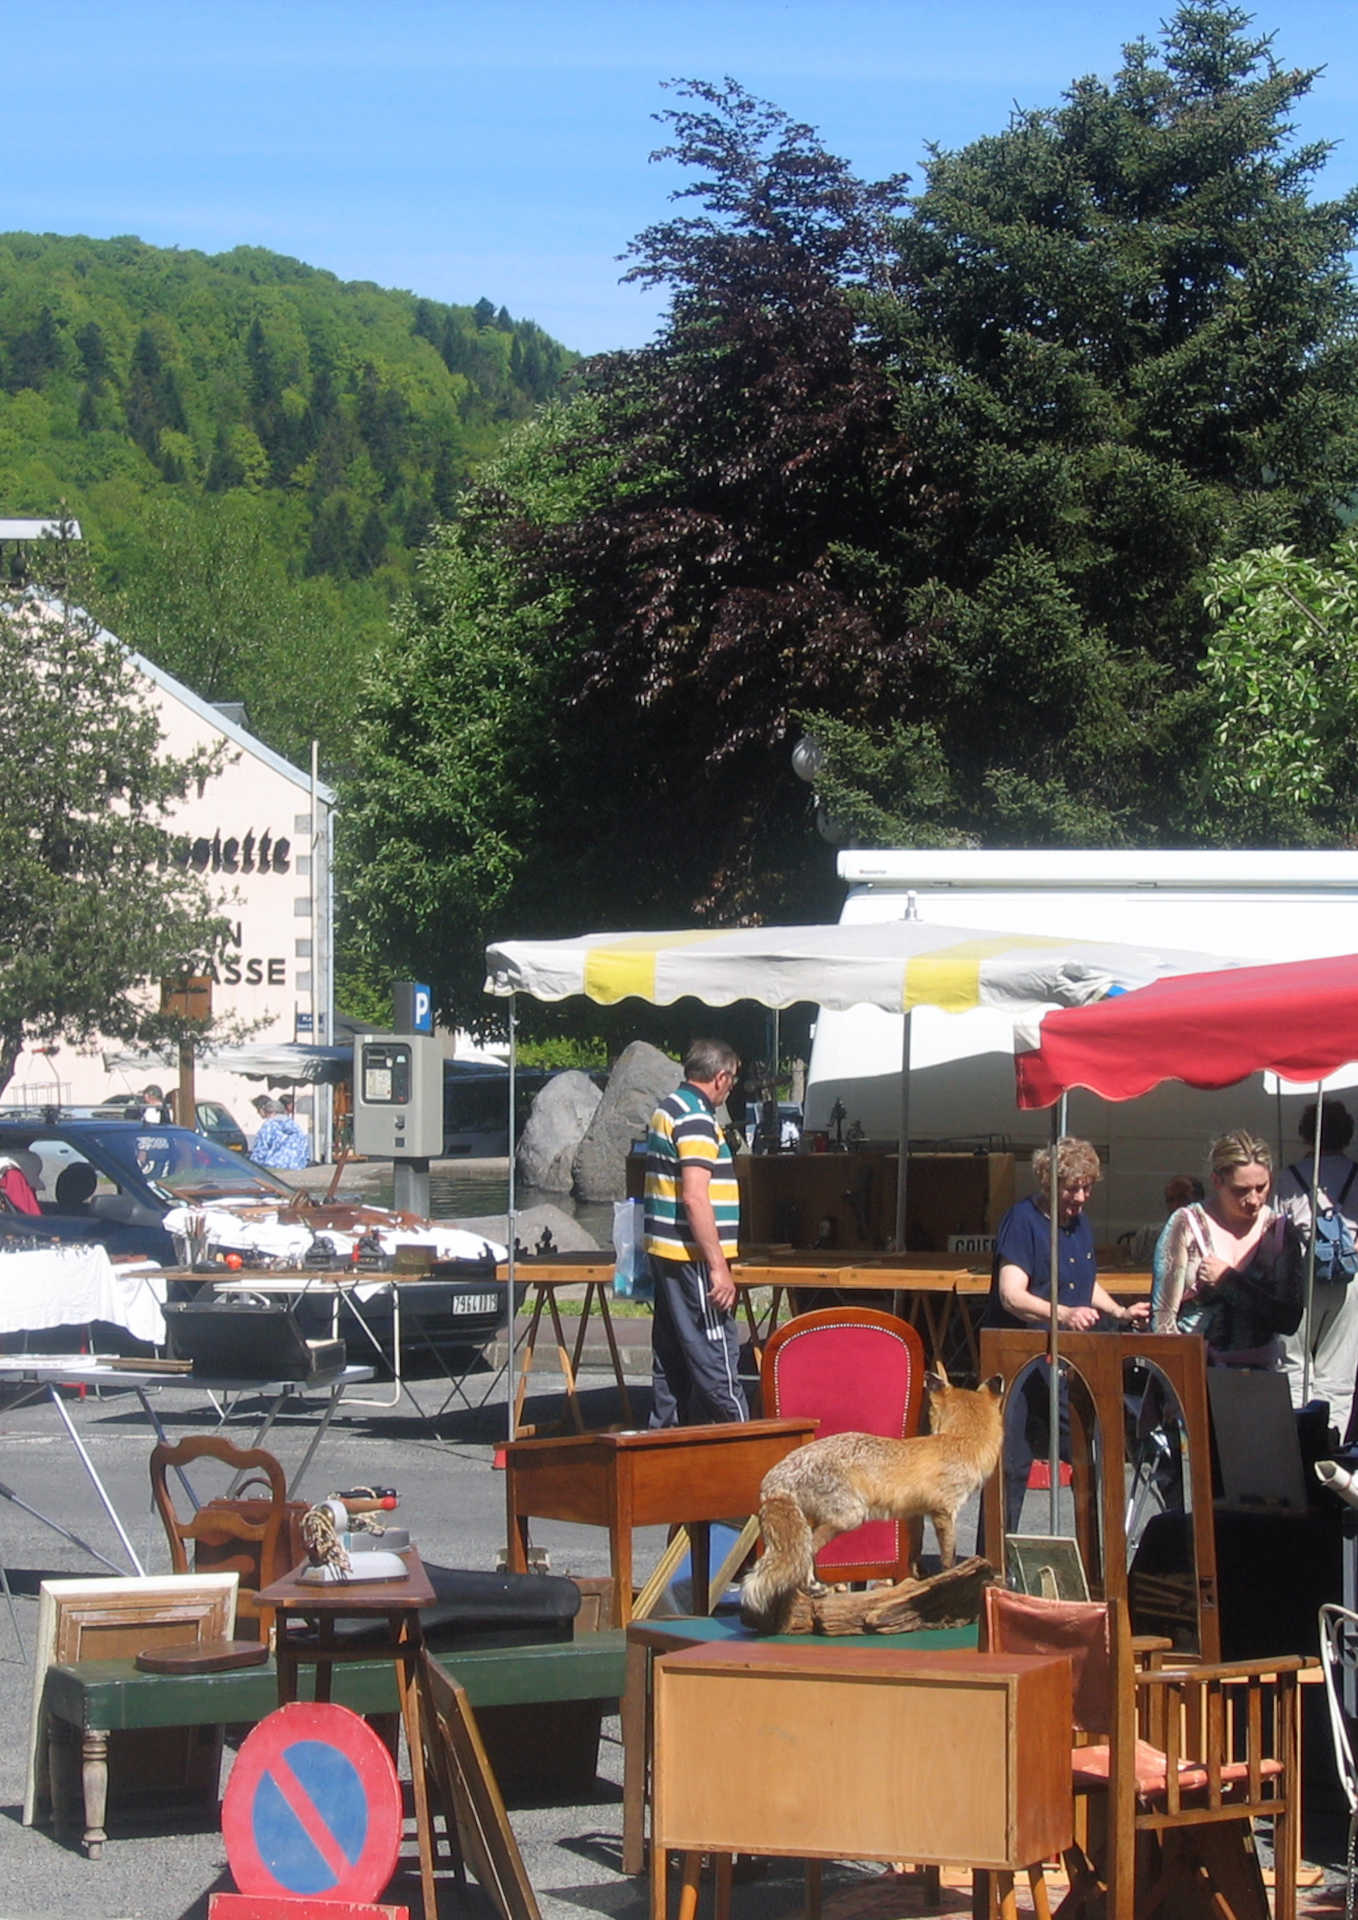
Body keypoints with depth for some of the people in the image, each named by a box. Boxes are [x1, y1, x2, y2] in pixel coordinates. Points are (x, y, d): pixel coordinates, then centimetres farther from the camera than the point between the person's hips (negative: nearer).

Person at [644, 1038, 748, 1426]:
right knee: (716, 1360, -9)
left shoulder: (666, 1110, 16)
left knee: (671, 1359, 12)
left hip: (665, 1254, 10)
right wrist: (719, 1268, -22)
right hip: (693, 1259, -10)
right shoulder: (696, 1119, -15)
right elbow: (695, 1198, -23)